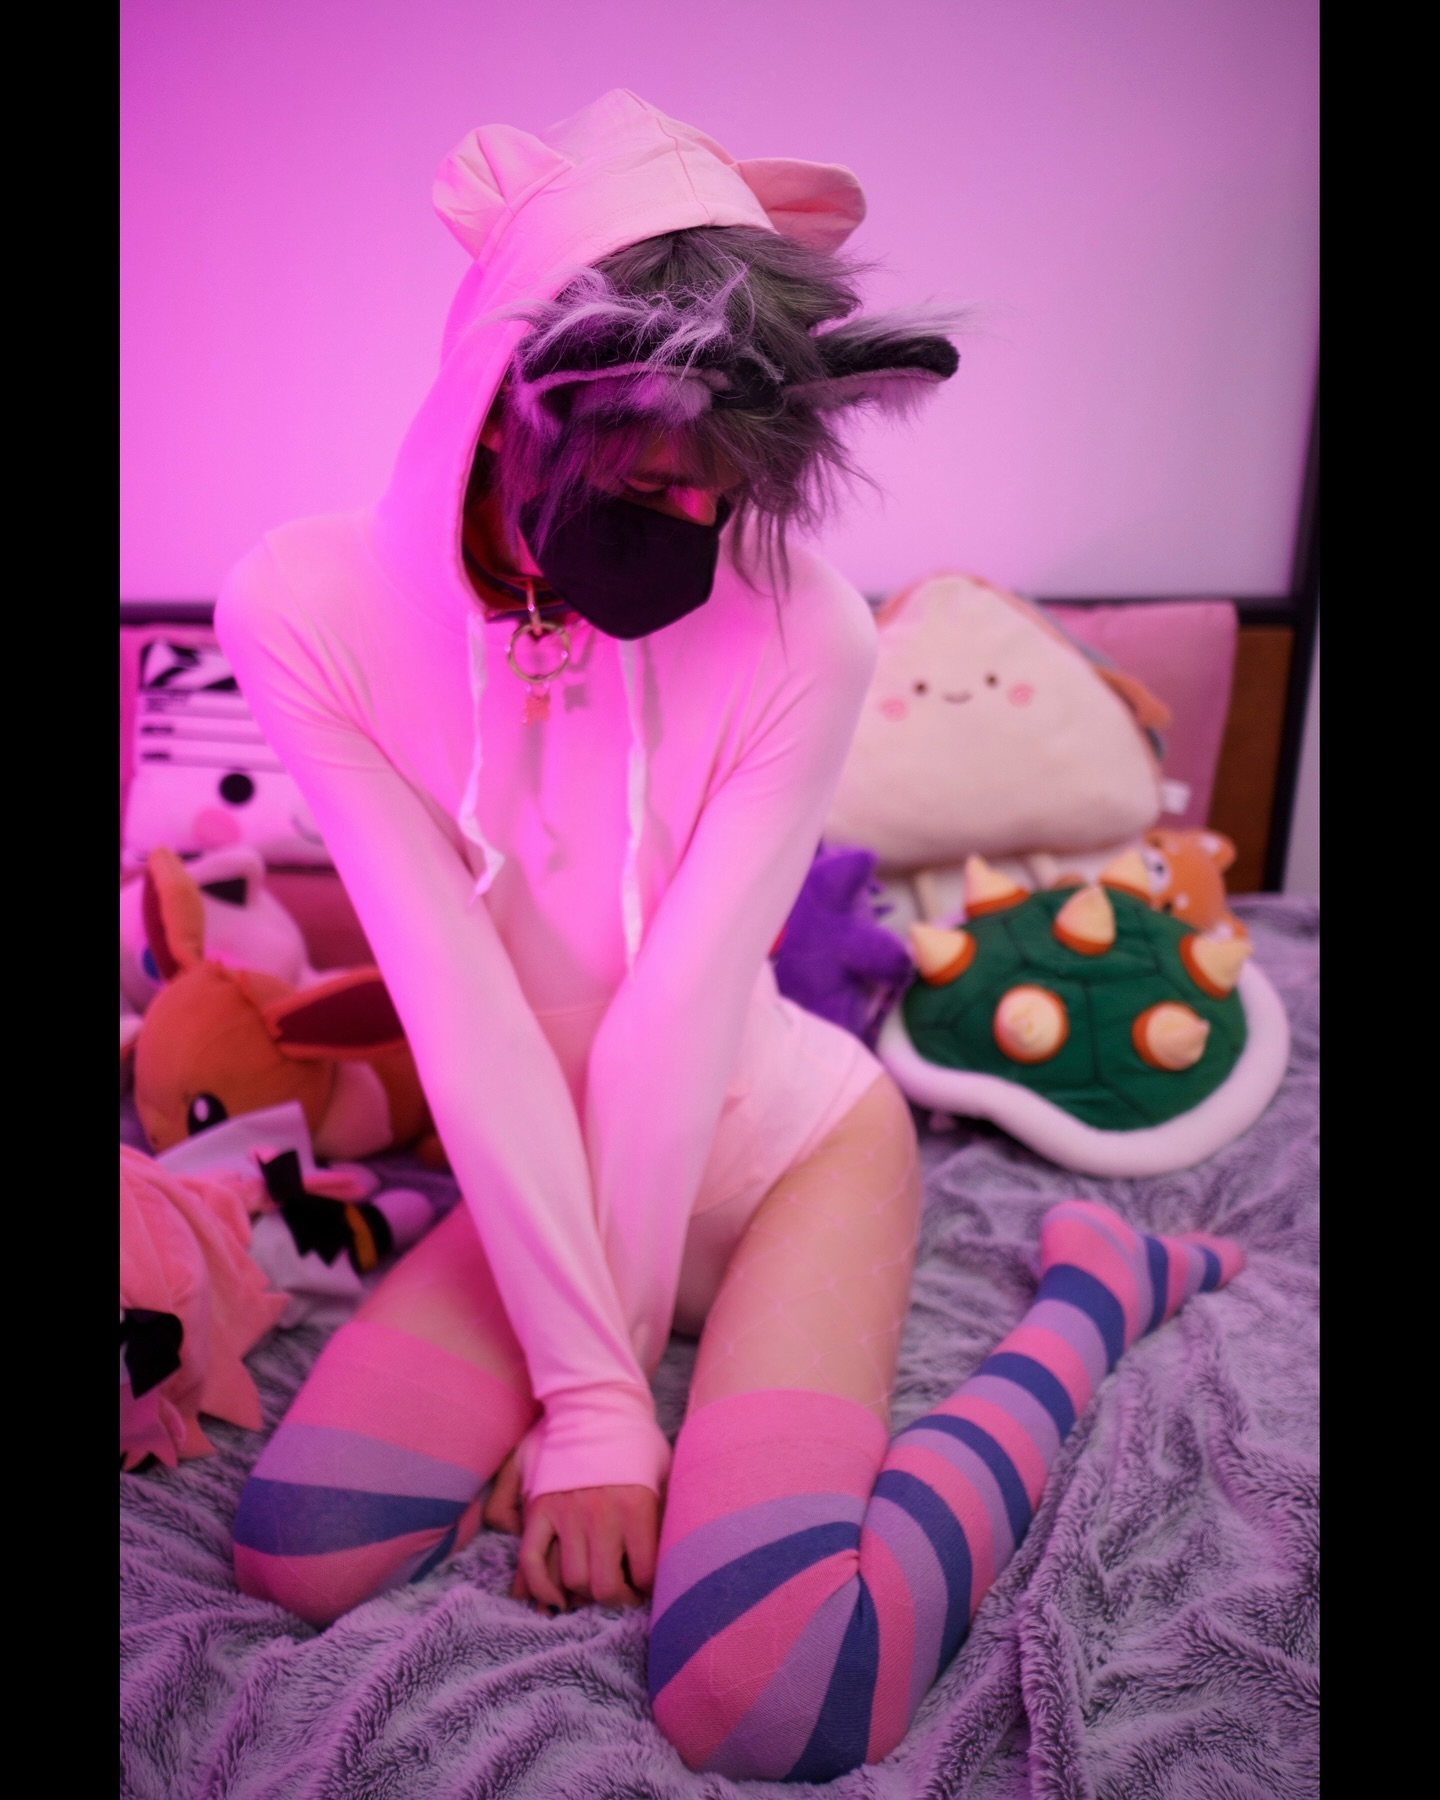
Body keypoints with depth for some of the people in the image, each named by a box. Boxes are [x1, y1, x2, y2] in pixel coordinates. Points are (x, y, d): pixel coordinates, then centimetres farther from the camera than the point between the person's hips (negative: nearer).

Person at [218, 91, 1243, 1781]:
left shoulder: (801, 632, -22)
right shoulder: (308, 611, -16)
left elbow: (672, 1023, -21)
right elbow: (467, 1017, -20)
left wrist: (599, 1400, -13)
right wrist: (586, 1387, -16)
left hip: (789, 1139, -3)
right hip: (543, 1170, 3)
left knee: (765, 1704, -16)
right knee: (296, 1555, -9)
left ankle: (1100, 1282, 7)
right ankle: (700, 1354, 14)